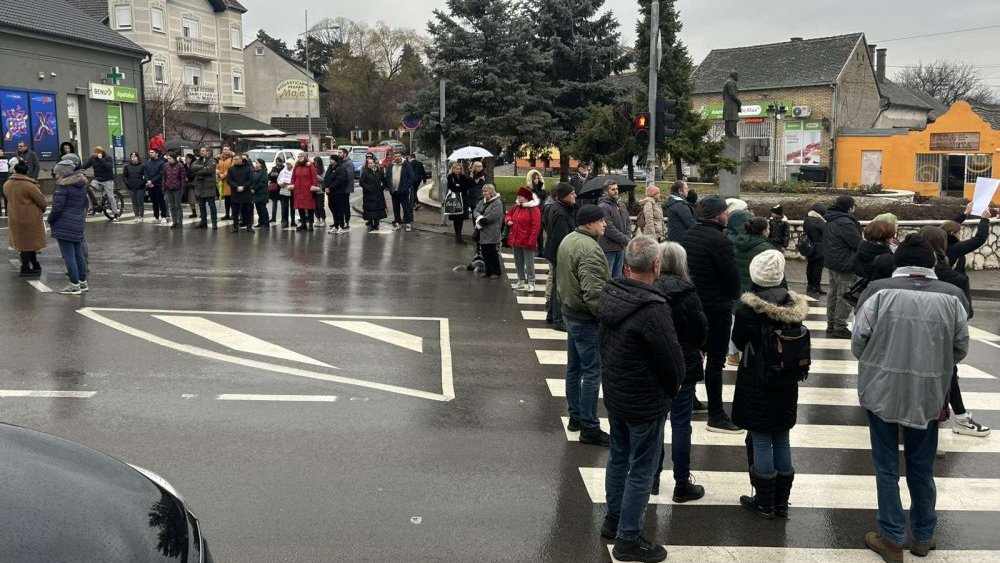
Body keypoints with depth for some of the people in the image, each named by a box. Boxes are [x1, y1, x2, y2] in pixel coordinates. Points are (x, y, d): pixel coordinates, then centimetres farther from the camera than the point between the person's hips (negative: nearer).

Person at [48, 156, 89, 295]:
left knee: (68, 256, -3)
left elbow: (57, 207, -16)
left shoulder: (63, 186, -14)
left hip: (64, 225, -8)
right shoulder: (82, 184, 11)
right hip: (78, 224, 8)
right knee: (78, 254, 15)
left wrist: (50, 220, -1)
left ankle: (74, 285, -1)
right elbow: (85, 203, 18)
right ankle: (83, 282, 21)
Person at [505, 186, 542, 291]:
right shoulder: (515, 207, 9)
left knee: (529, 263, -2)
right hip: (515, 240, 7)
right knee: (518, 263, 15)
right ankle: (521, 281, 26)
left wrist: (532, 241, -21)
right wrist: (508, 220, 0)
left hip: (527, 242, -7)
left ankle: (531, 283, 6)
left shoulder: (533, 209, -13)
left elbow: (536, 226, -17)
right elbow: (508, 215, 26)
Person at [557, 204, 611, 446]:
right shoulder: (590, 249, -24)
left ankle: (575, 417, 30)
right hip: (586, 318, -10)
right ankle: (589, 428, 3)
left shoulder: (568, 240, 9)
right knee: (592, 373, -3)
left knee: (574, 368, 18)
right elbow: (593, 291, -28)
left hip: (570, 312, 10)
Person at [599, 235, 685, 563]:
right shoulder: (653, 308, -29)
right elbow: (672, 357, -21)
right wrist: (674, 386, -1)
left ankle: (613, 520, 37)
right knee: (641, 470, 5)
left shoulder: (610, 294, -4)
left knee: (618, 457, 22)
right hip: (645, 401, -8)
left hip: (613, 392, 8)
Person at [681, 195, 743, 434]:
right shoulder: (719, 241, -20)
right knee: (715, 360, -4)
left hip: (693, 302, 9)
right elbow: (732, 275, -16)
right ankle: (716, 415, 1)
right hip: (716, 306, -9)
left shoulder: (690, 234, 6)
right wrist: (734, 295, 4)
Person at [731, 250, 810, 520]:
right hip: (787, 384, 5)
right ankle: (781, 502, 24)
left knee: (761, 441, 4)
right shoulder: (795, 305, -2)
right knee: (782, 439, 14)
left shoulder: (749, 306, -17)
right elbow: (798, 342, 8)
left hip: (757, 383, -5)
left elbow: (738, 340, -3)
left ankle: (765, 503, 13)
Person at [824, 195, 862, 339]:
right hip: (844, 265, -10)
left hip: (831, 263, 10)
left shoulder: (829, 222, 11)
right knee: (844, 297, -3)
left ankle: (831, 325, 24)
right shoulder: (845, 223, -20)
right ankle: (840, 328, 0)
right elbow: (858, 243, -18)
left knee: (833, 294, 17)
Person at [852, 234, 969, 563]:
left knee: (887, 467, 11)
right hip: (928, 396, 2)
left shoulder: (879, 292, -9)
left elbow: (857, 344, -5)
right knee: (922, 467, 18)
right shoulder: (952, 297, -3)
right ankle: (923, 536, 33)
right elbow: (960, 350, 5)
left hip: (881, 392, -2)